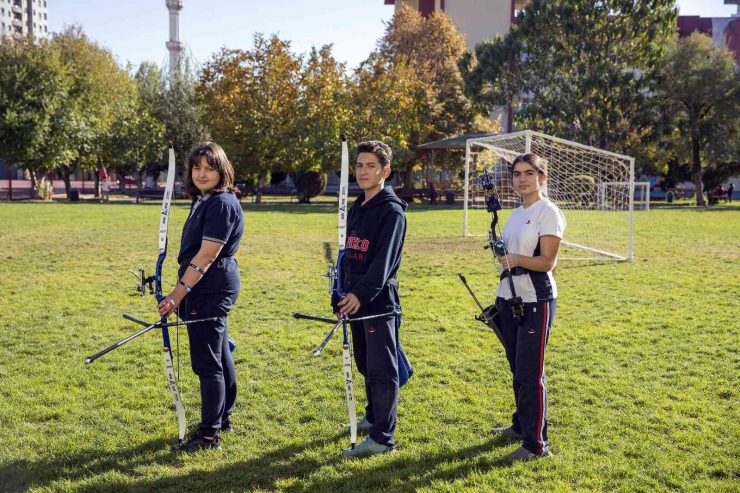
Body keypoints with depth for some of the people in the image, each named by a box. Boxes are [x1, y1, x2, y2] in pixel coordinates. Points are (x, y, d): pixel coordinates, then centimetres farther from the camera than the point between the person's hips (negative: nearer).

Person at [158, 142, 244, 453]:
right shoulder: (203, 201, 13)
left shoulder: (222, 203, -17)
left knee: (207, 362, -5)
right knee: (219, 355, 18)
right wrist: (182, 291, 20)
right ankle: (222, 419, 31)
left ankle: (209, 435, 3)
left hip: (211, 290, -10)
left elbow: (207, 255, -22)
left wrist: (179, 292, -24)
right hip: (210, 290, 10)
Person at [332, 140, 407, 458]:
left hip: (379, 300, -8)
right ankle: (374, 417, 34)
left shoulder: (392, 210, -11)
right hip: (356, 299, 8)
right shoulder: (356, 208, 15)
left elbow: (385, 259, -22)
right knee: (365, 364, 18)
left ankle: (382, 438, -2)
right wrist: (343, 293, 16)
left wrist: (361, 293, -31)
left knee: (381, 368, -6)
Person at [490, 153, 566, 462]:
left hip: (536, 301, -8)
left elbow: (547, 262, -18)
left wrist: (515, 258, -32)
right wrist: (501, 297, 14)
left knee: (530, 373, -6)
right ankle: (521, 425, 30)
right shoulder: (516, 214, 14)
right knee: (517, 368, 16)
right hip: (510, 299, 8)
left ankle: (536, 444, 3)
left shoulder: (547, 213, -10)